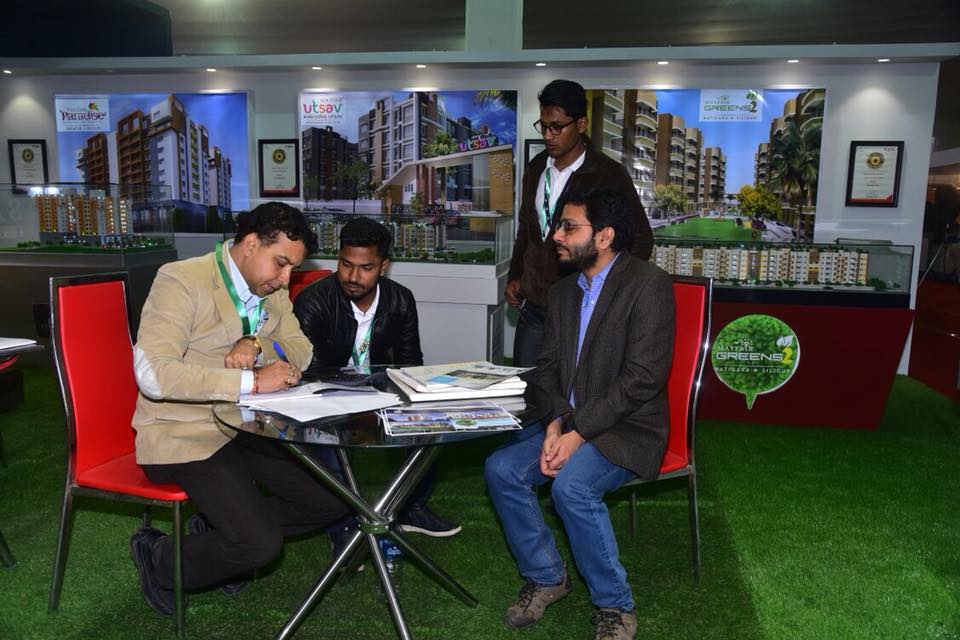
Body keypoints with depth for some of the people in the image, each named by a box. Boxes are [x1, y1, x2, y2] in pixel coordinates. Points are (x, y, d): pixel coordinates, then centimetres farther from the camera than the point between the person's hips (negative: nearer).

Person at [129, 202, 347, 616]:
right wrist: (252, 381, -29)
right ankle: (160, 560, 10)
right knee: (261, 544, -20)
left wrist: (255, 344, -15)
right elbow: (154, 373, -27)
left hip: (246, 427, 8)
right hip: (184, 435, -7)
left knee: (332, 500, 0)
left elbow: (302, 352, 6)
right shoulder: (182, 280, -16)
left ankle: (217, 529, 17)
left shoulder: (273, 291, 7)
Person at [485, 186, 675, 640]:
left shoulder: (647, 285, -13)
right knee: (501, 469, -12)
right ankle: (545, 576, 8)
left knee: (571, 486, -30)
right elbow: (548, 368, 9)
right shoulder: (563, 292, 10)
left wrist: (579, 432, -21)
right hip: (568, 424, 7)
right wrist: (555, 424, -10)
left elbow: (643, 377, -20)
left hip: (626, 429, -7)